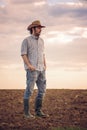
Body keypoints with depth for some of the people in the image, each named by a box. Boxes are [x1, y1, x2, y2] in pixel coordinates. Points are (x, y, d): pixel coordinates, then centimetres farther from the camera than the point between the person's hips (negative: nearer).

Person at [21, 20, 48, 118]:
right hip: (31, 69, -7)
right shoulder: (26, 40, -4)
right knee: (29, 90, -6)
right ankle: (26, 112, 3)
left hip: (41, 69, 7)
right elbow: (23, 55, -10)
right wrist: (29, 66, -21)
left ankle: (38, 110, 12)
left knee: (42, 90, 3)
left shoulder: (41, 41, 16)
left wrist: (45, 66, 7)